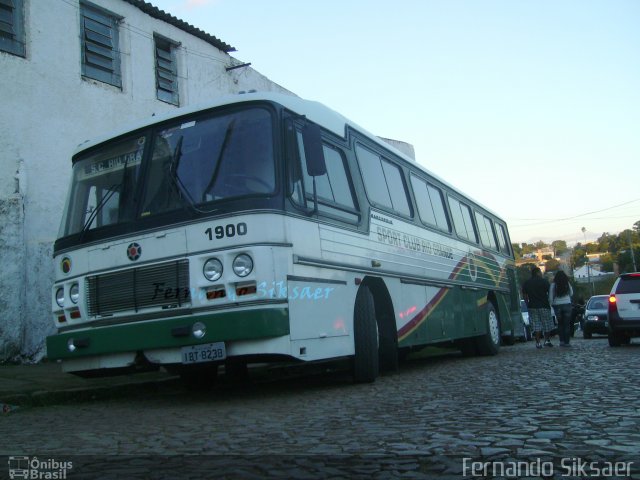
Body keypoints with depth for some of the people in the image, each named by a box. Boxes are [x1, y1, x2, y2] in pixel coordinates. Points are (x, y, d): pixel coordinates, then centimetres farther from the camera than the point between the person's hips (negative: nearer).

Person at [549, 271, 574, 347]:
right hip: (567, 304, 0)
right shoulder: (567, 284, -1)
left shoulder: (553, 285, -5)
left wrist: (551, 304, 11)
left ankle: (562, 341, 8)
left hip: (557, 305, 0)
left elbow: (550, 297, -4)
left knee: (560, 323, 13)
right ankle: (566, 342, 0)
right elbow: (571, 294, 11)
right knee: (567, 324, 3)